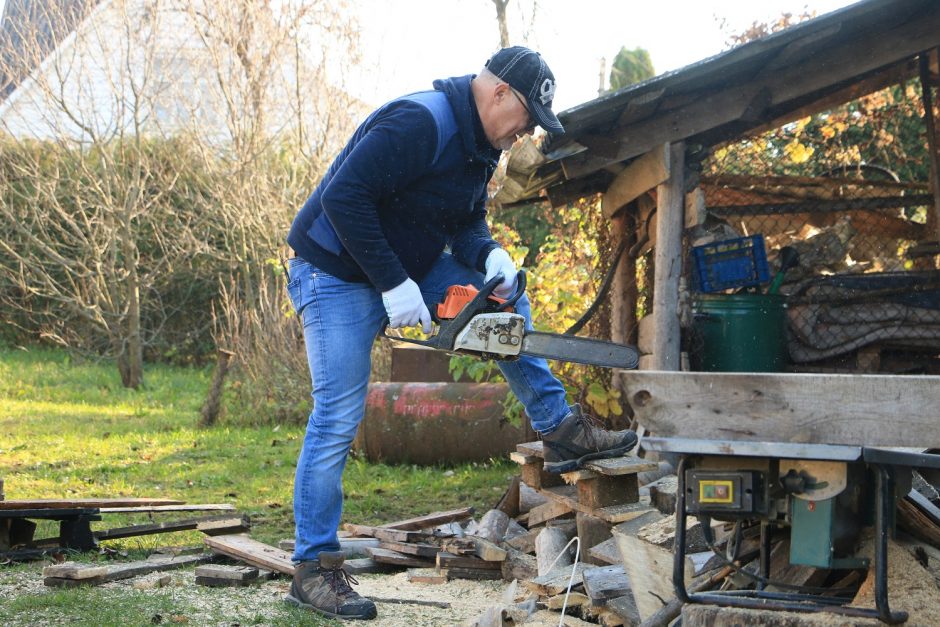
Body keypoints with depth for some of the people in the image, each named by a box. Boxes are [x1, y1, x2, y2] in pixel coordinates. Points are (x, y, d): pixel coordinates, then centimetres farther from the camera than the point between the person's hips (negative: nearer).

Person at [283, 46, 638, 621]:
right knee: (338, 419, -10)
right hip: (339, 274, -9)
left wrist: (490, 255, -12)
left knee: (505, 295, 2)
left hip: (409, 266, 9)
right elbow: (343, 197, -31)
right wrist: (394, 285, -29)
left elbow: (467, 222, 11)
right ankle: (313, 568, -2)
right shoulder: (418, 123, -26)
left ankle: (561, 432, 7)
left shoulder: (481, 144, 4)